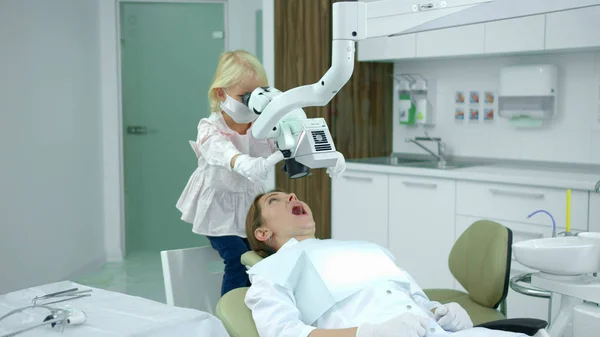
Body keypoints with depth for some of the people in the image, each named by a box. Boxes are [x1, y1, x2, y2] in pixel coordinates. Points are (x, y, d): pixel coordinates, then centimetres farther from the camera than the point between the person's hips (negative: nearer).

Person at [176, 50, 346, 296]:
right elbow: (223, 152, -46)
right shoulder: (211, 130, -23)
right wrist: (245, 164, -70)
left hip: (251, 204, 4)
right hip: (220, 207, -4)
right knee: (239, 260, -18)